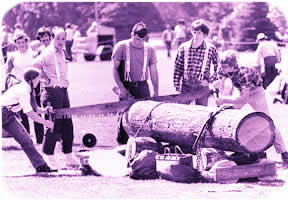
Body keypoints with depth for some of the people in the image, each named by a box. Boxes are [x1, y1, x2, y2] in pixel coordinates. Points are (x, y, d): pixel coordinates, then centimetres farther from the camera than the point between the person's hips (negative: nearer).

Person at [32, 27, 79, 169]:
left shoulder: (61, 52, 16)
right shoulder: (48, 52, -11)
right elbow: (35, 65, -21)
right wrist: (46, 78, -14)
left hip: (63, 91, 9)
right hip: (52, 91, -9)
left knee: (67, 125, 10)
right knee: (54, 125, -7)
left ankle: (69, 157, 16)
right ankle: (48, 157, 1)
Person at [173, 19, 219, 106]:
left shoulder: (211, 49, -4)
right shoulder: (183, 47, -1)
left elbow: (218, 68, 6)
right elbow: (178, 68, 5)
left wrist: (209, 80, -4)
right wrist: (177, 86, 2)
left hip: (202, 86, -1)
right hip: (185, 86, 1)